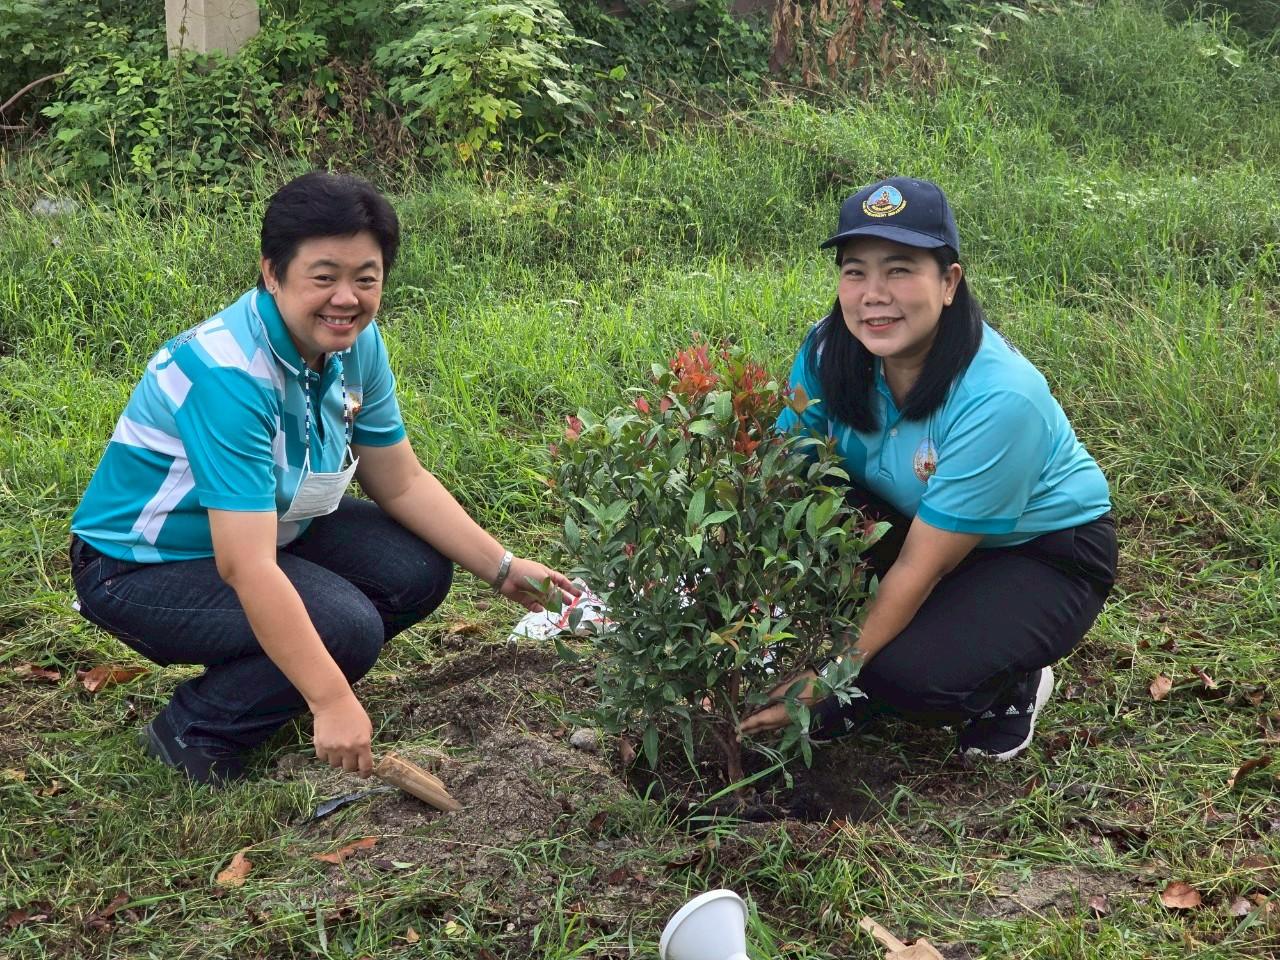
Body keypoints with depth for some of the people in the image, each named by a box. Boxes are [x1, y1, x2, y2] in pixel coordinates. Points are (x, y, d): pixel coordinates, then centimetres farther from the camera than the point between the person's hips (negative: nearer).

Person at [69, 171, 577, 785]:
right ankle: (195, 730, -3)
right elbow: (246, 567, -38)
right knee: (348, 627, -27)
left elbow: (401, 483, 1)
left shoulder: (354, 343, -9)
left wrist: (503, 569, -8)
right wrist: (333, 701, -40)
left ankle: (259, 669, 13)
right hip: (140, 570, -8)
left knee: (418, 574, -6)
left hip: (268, 530, 8)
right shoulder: (228, 373, -34)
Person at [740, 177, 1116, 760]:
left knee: (910, 674, -30)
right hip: (916, 519, 6)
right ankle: (861, 688, 3)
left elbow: (920, 569, -29)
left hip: (1046, 554, -5)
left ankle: (1013, 684, 5)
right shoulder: (829, 351, -18)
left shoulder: (998, 399, -34)